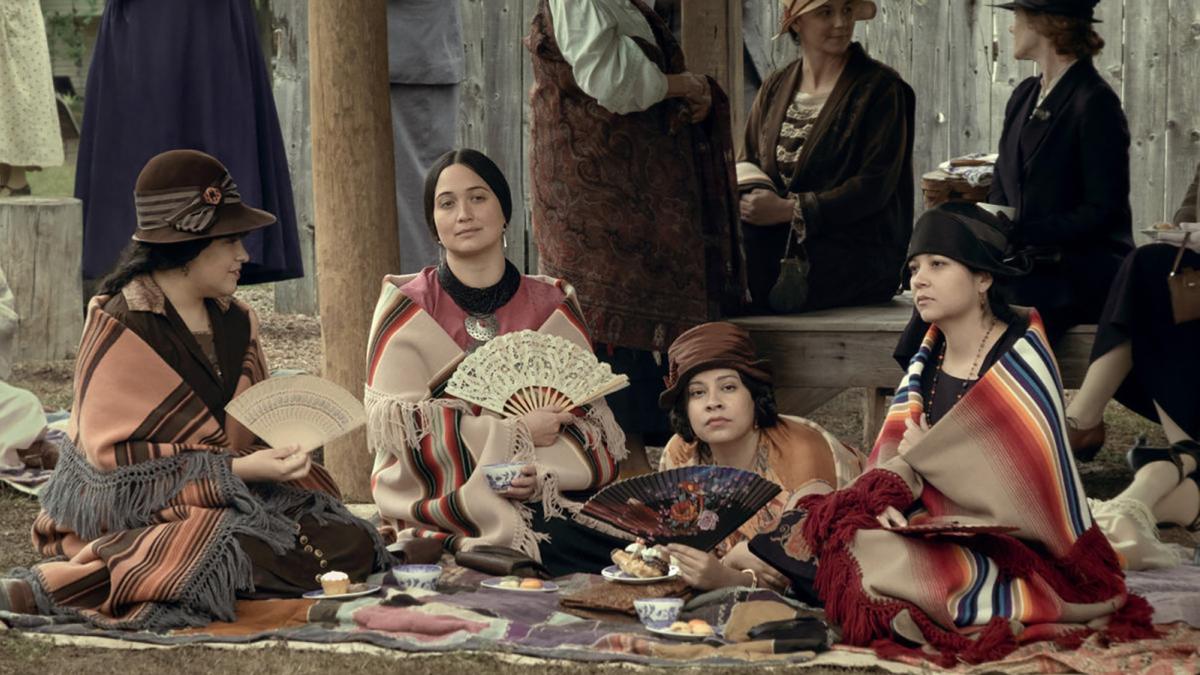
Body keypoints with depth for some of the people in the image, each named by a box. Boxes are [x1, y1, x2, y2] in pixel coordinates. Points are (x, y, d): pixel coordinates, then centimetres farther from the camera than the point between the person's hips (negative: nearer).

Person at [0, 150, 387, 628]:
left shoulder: (236, 322, 10)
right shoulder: (121, 329, -12)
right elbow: (117, 461, -17)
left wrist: (281, 451, -7)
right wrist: (236, 469, -22)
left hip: (233, 493, 8)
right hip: (132, 510, -8)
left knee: (353, 547, -12)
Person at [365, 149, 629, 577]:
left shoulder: (554, 307, 13)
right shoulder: (406, 309, 5)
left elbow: (591, 418, 9)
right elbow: (401, 424, -5)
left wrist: (546, 470, -13)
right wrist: (515, 433, -9)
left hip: (547, 504, 4)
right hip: (445, 507, -4)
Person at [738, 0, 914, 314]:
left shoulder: (880, 88, -2)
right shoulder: (775, 88, 15)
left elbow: (875, 185, -10)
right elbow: (746, 162, 16)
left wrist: (790, 209, -19)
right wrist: (748, 195, -11)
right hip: (781, 241, 5)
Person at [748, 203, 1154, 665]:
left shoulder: (1020, 363, -13)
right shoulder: (928, 359, 9)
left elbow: (1020, 481, -20)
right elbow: (896, 451, 2)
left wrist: (926, 455, -7)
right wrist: (888, 493, -22)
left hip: (1007, 553, -7)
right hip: (940, 529, 7)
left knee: (877, 561, -29)